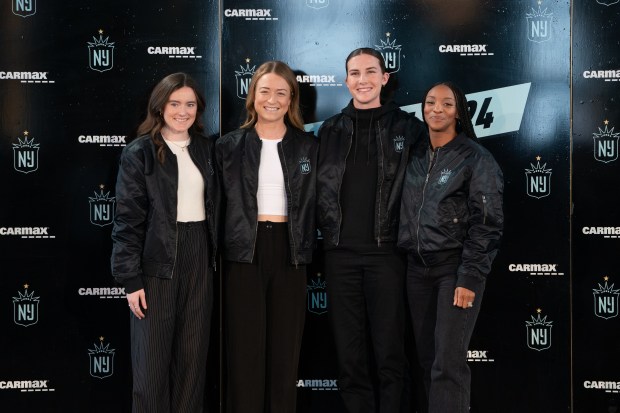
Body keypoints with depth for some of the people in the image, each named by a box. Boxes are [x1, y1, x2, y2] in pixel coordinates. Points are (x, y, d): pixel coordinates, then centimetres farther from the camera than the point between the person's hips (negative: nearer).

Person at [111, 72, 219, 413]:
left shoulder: (205, 149, 11)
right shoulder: (139, 152, -4)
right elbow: (127, 219, -7)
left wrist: (213, 255, 7)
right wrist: (131, 279, -12)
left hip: (199, 257, 4)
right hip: (158, 260, -4)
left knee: (193, 353, 8)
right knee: (153, 357, 0)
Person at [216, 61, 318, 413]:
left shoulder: (309, 147, 8)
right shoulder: (230, 145, 5)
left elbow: (316, 205, 9)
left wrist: (309, 251, 1)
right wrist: (218, 253, -1)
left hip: (289, 252, 1)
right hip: (244, 251, -1)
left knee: (286, 348, 5)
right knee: (245, 348, -1)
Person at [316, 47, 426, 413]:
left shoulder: (407, 127, 3)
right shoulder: (330, 130, 10)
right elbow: (318, 187, 15)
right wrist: (328, 227, 7)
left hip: (386, 251, -2)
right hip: (341, 252, 3)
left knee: (389, 348, 1)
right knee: (349, 350, 6)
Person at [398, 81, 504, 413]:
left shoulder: (476, 158, -4)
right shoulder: (415, 155, 12)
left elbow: (487, 222, -9)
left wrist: (469, 277, -15)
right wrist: (409, 255, 7)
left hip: (456, 267, -5)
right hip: (418, 267, 5)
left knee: (448, 362, -11)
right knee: (427, 358, 7)